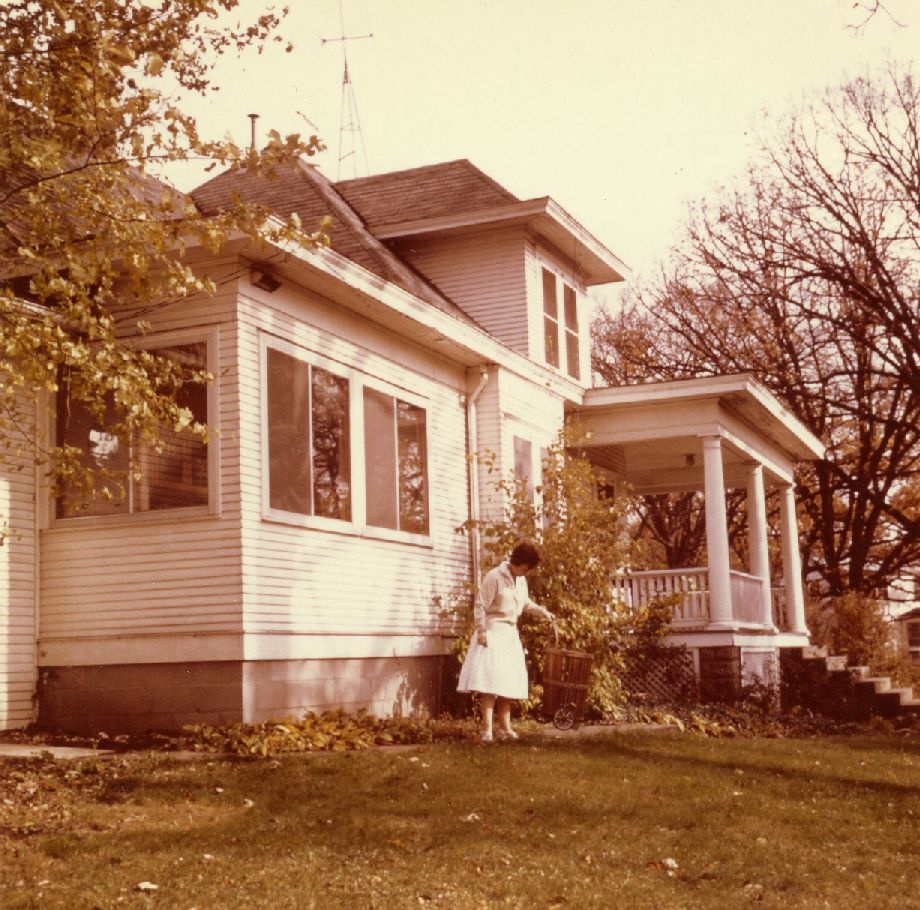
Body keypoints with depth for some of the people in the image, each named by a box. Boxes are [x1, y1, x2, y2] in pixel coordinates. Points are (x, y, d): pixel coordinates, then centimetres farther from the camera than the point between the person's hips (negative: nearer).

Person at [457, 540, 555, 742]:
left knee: (508, 682, 9)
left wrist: (542, 611, 10)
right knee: (490, 681, -14)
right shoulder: (494, 577, -15)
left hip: (510, 634, 8)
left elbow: (525, 603, 24)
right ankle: (487, 729, -14)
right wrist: (481, 631, -18)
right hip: (493, 633, -8)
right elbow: (480, 606, -15)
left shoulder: (521, 580, 9)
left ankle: (504, 727, 16)